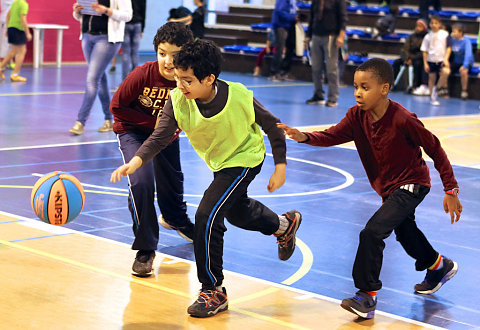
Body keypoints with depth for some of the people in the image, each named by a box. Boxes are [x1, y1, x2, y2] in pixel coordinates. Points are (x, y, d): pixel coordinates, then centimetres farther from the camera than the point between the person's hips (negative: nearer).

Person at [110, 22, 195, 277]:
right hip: (133, 132, -4)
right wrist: (152, 123, -22)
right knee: (141, 182, -24)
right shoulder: (143, 75, -31)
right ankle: (145, 249, -9)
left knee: (172, 182, 22)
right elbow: (117, 107, -19)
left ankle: (175, 219, 59)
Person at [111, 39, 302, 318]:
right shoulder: (178, 101, -26)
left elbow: (273, 127, -18)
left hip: (245, 159, -6)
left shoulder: (239, 98, -33)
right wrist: (135, 162, -46)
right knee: (236, 212, 29)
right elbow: (160, 138, -28)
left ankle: (214, 292, -4)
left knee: (207, 216, -20)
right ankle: (285, 225, 62)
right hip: (219, 161, 6)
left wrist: (280, 168, -15)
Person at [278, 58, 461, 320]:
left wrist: (451, 190, -15)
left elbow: (435, 150, -19)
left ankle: (367, 295, -12)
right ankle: (438, 266, 56)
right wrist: (305, 137, -39)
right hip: (387, 188, 8)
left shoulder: (403, 119, -28)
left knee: (372, 232, -22)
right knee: (404, 232, 28)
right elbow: (333, 135, -19)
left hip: (411, 185, -8)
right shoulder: (357, 116, -9)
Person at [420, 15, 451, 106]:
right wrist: (425, 63, 0)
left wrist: (446, 59, -11)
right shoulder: (428, 36, 3)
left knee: (446, 72, -26)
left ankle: (436, 88, -4)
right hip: (431, 60, 2)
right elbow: (424, 51, 6)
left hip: (442, 60, -2)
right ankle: (432, 98, 19)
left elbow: (449, 47, 0)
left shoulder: (445, 34, -1)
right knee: (432, 78, 7)